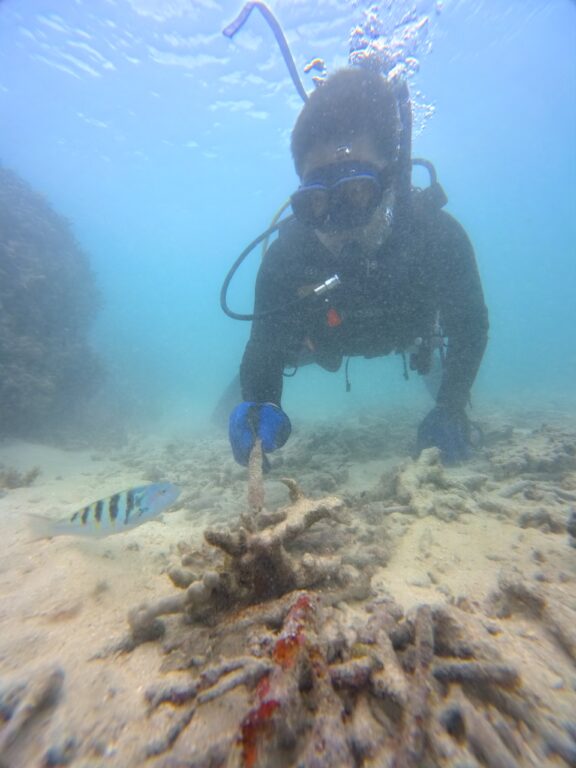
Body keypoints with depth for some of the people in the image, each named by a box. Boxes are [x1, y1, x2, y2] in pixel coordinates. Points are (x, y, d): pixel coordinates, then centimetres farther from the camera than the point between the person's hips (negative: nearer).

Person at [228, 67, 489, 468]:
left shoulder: (438, 235, -38)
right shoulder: (286, 255, -40)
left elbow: (469, 326, -22)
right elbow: (265, 346, -31)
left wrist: (451, 409, -32)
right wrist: (260, 406, -52)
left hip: (406, 332, 0)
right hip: (323, 337, 1)